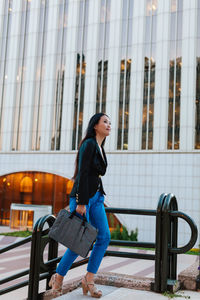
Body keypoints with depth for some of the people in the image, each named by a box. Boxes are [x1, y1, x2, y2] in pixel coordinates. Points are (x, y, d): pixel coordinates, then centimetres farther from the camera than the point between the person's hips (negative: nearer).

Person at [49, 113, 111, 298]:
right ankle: (58, 278, 16)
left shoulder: (100, 148, 15)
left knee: (104, 237, -2)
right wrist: (81, 202, -21)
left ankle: (89, 280, 7)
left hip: (96, 197, 8)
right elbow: (82, 174, -18)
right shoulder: (89, 144, -12)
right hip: (81, 197, -8)